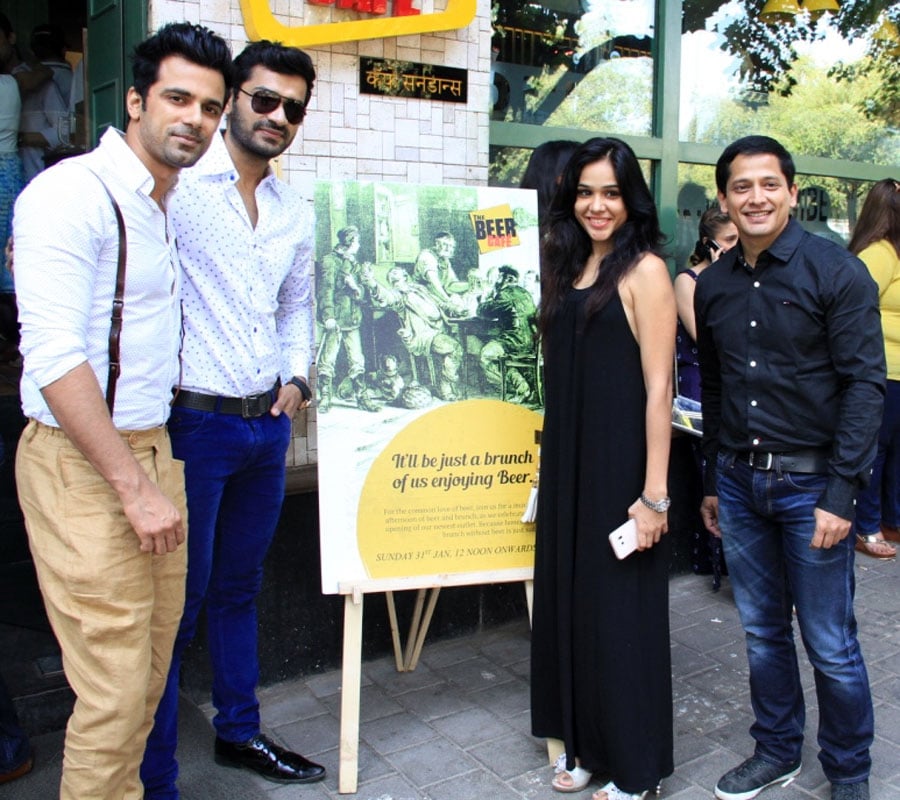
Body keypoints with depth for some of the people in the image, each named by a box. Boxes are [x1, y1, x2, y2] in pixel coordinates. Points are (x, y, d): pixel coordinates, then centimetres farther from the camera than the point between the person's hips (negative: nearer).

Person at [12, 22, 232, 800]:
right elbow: (53, 356, -20)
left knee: (151, 669, 15)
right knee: (115, 691, -3)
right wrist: (134, 487, -19)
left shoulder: (168, 207, 15)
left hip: (152, 452, 8)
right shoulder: (73, 194, -13)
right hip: (83, 466, -8)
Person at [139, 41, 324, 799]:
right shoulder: (173, 183, -10)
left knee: (239, 587, 20)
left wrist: (298, 376, 8)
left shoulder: (297, 210, 11)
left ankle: (239, 731, 37)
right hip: (193, 421, -6)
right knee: (176, 600, 2)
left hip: (269, 425, 7)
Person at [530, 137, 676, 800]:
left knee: (621, 609, 4)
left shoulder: (644, 270, -10)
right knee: (570, 600, 14)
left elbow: (658, 389, -14)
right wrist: (554, 465, 15)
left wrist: (654, 494, -17)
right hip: (568, 462, 7)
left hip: (622, 464, -7)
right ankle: (586, 743, 32)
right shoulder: (571, 267, 11)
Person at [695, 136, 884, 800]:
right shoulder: (714, 284, 7)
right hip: (740, 483, 5)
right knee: (762, 632, 16)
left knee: (830, 644, 5)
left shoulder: (837, 272, -9)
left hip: (811, 483, -5)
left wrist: (840, 493, -17)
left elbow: (866, 384, -12)